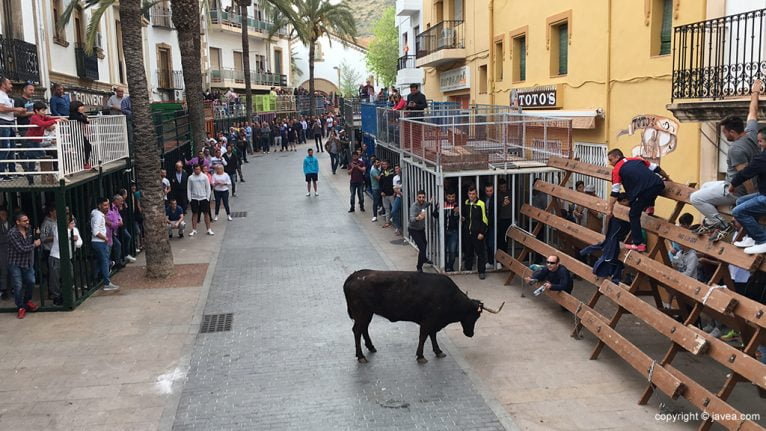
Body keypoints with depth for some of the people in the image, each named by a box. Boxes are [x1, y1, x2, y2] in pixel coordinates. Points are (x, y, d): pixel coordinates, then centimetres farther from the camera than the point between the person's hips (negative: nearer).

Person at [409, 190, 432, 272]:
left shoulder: (424, 203, -10)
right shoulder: (414, 206, -31)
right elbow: (411, 219, -46)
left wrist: (430, 202, -1)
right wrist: (417, 218, -67)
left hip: (422, 228, 8)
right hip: (414, 230, -8)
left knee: (424, 244, 28)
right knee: (422, 247, -15)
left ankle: (424, 258, 56)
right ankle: (419, 267, 1)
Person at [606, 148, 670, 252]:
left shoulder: (616, 169, 11)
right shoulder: (636, 159, 26)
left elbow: (615, 192, 8)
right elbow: (656, 168, 29)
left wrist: (610, 209, 12)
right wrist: (667, 178, 45)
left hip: (644, 190, -6)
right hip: (658, 184, 6)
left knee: (634, 215, 9)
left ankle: (639, 244, 6)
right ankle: (650, 206, 34)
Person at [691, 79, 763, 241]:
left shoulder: (736, 149, -28)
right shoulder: (751, 132, -2)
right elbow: (753, 113, 15)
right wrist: (755, 93, 29)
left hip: (736, 191, -10)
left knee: (695, 198, -12)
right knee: (705, 186, 28)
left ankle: (723, 225, -10)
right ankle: (710, 220, 24)